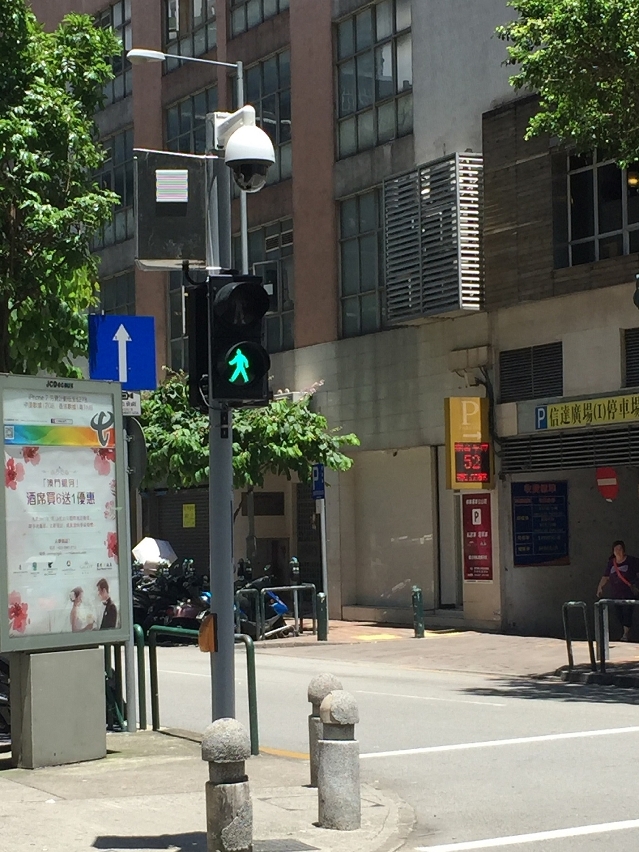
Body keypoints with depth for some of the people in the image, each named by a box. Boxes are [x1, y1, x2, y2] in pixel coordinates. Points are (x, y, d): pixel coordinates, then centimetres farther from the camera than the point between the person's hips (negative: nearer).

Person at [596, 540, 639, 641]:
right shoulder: (611, 563, 10)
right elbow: (605, 577, 11)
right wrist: (600, 587, -1)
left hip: (628, 593, -4)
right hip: (615, 594, 4)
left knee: (627, 612, -13)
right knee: (620, 614, 3)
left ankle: (626, 634, -15)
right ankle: (627, 634, 12)